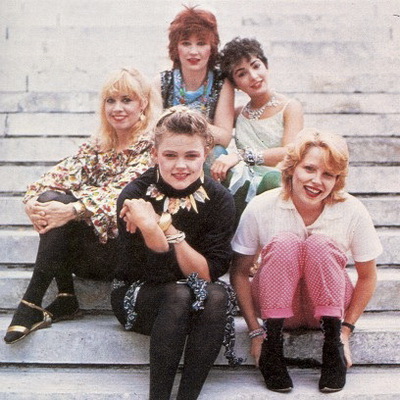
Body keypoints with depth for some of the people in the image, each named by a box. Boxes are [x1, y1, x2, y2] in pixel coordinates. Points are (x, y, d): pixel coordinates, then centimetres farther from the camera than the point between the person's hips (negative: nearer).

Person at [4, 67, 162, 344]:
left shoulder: (153, 145, -4)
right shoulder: (97, 146, 14)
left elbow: (123, 191, -21)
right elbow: (64, 174, -3)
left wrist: (72, 209, -34)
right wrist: (33, 200, -23)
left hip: (125, 251, -5)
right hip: (88, 256, 6)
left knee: (59, 206, -24)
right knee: (50, 198, -21)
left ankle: (33, 300, -18)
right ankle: (65, 301, -15)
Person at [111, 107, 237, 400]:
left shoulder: (219, 199, -11)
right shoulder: (134, 196, -17)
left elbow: (210, 274, -17)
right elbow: (157, 274, -21)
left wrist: (167, 229, -28)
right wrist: (151, 229, -41)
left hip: (199, 305, 2)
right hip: (138, 297, -2)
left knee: (217, 296, -30)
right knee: (178, 295, -33)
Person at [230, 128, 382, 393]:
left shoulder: (352, 212, -15)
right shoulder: (261, 208, -16)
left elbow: (367, 276, -4)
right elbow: (239, 273, -9)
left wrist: (346, 330, -12)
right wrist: (255, 331, -15)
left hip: (328, 308, 1)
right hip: (276, 306, 0)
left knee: (321, 244, -28)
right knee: (284, 242, -29)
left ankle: (333, 345, -19)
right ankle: (272, 346, -21)